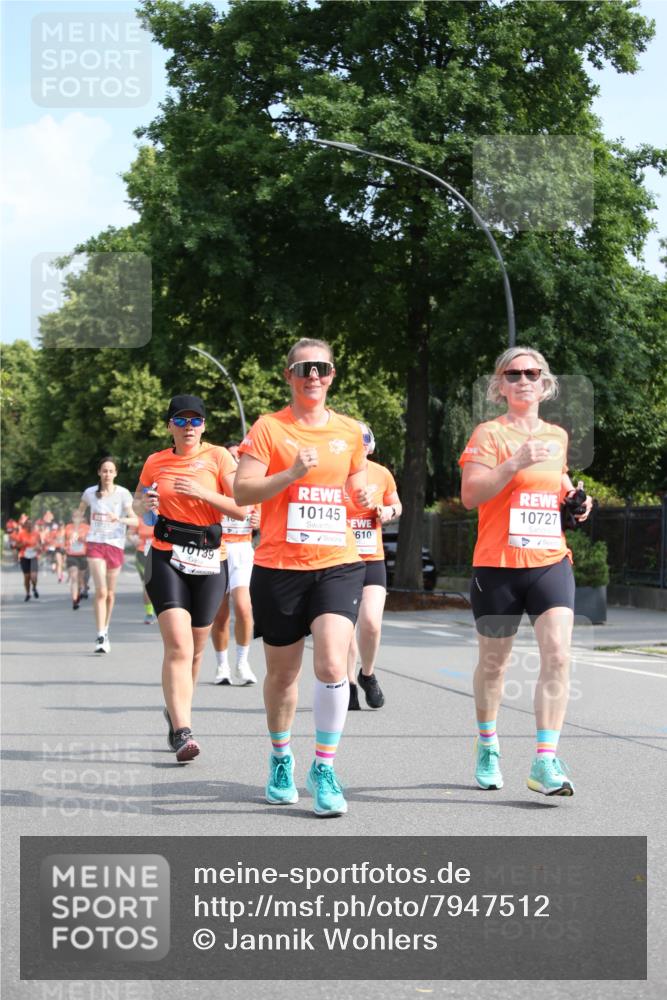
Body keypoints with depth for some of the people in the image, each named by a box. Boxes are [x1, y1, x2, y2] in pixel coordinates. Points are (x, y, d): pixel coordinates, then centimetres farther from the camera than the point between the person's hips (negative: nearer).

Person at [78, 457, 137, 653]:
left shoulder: (123, 494, -1)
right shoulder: (90, 493, 4)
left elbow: (134, 520, -9)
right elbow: (79, 512, 24)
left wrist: (119, 519, -28)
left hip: (115, 544, 1)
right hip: (95, 543, -1)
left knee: (110, 594, 11)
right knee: (101, 591, -15)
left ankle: (105, 631, 30)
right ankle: (100, 637, -17)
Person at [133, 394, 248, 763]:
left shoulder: (217, 456, 0)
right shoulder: (155, 462, 7)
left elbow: (244, 508, -7)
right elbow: (138, 503, 21)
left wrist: (203, 493, -19)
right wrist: (144, 505, -3)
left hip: (209, 563, 1)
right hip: (167, 559, 0)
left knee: (194, 649, 11)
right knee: (177, 646, -17)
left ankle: (175, 711, 36)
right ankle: (182, 732, -21)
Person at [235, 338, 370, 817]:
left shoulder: (350, 431, 10)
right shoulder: (269, 427, -1)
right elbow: (242, 492, -8)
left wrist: (364, 495, 4)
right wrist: (291, 473, -21)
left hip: (338, 565, 1)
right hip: (280, 566, -1)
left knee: (332, 665, -16)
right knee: (283, 673, 10)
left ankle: (324, 769, -4)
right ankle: (281, 760, 34)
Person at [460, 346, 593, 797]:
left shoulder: (557, 435, 12)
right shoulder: (489, 433, -5)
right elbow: (470, 494, -17)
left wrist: (573, 497, 10)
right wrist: (518, 461, -25)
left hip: (551, 562, 3)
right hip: (498, 565, -3)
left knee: (558, 654, -14)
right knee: (494, 661, 11)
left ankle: (545, 761, -13)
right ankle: (488, 743, 36)